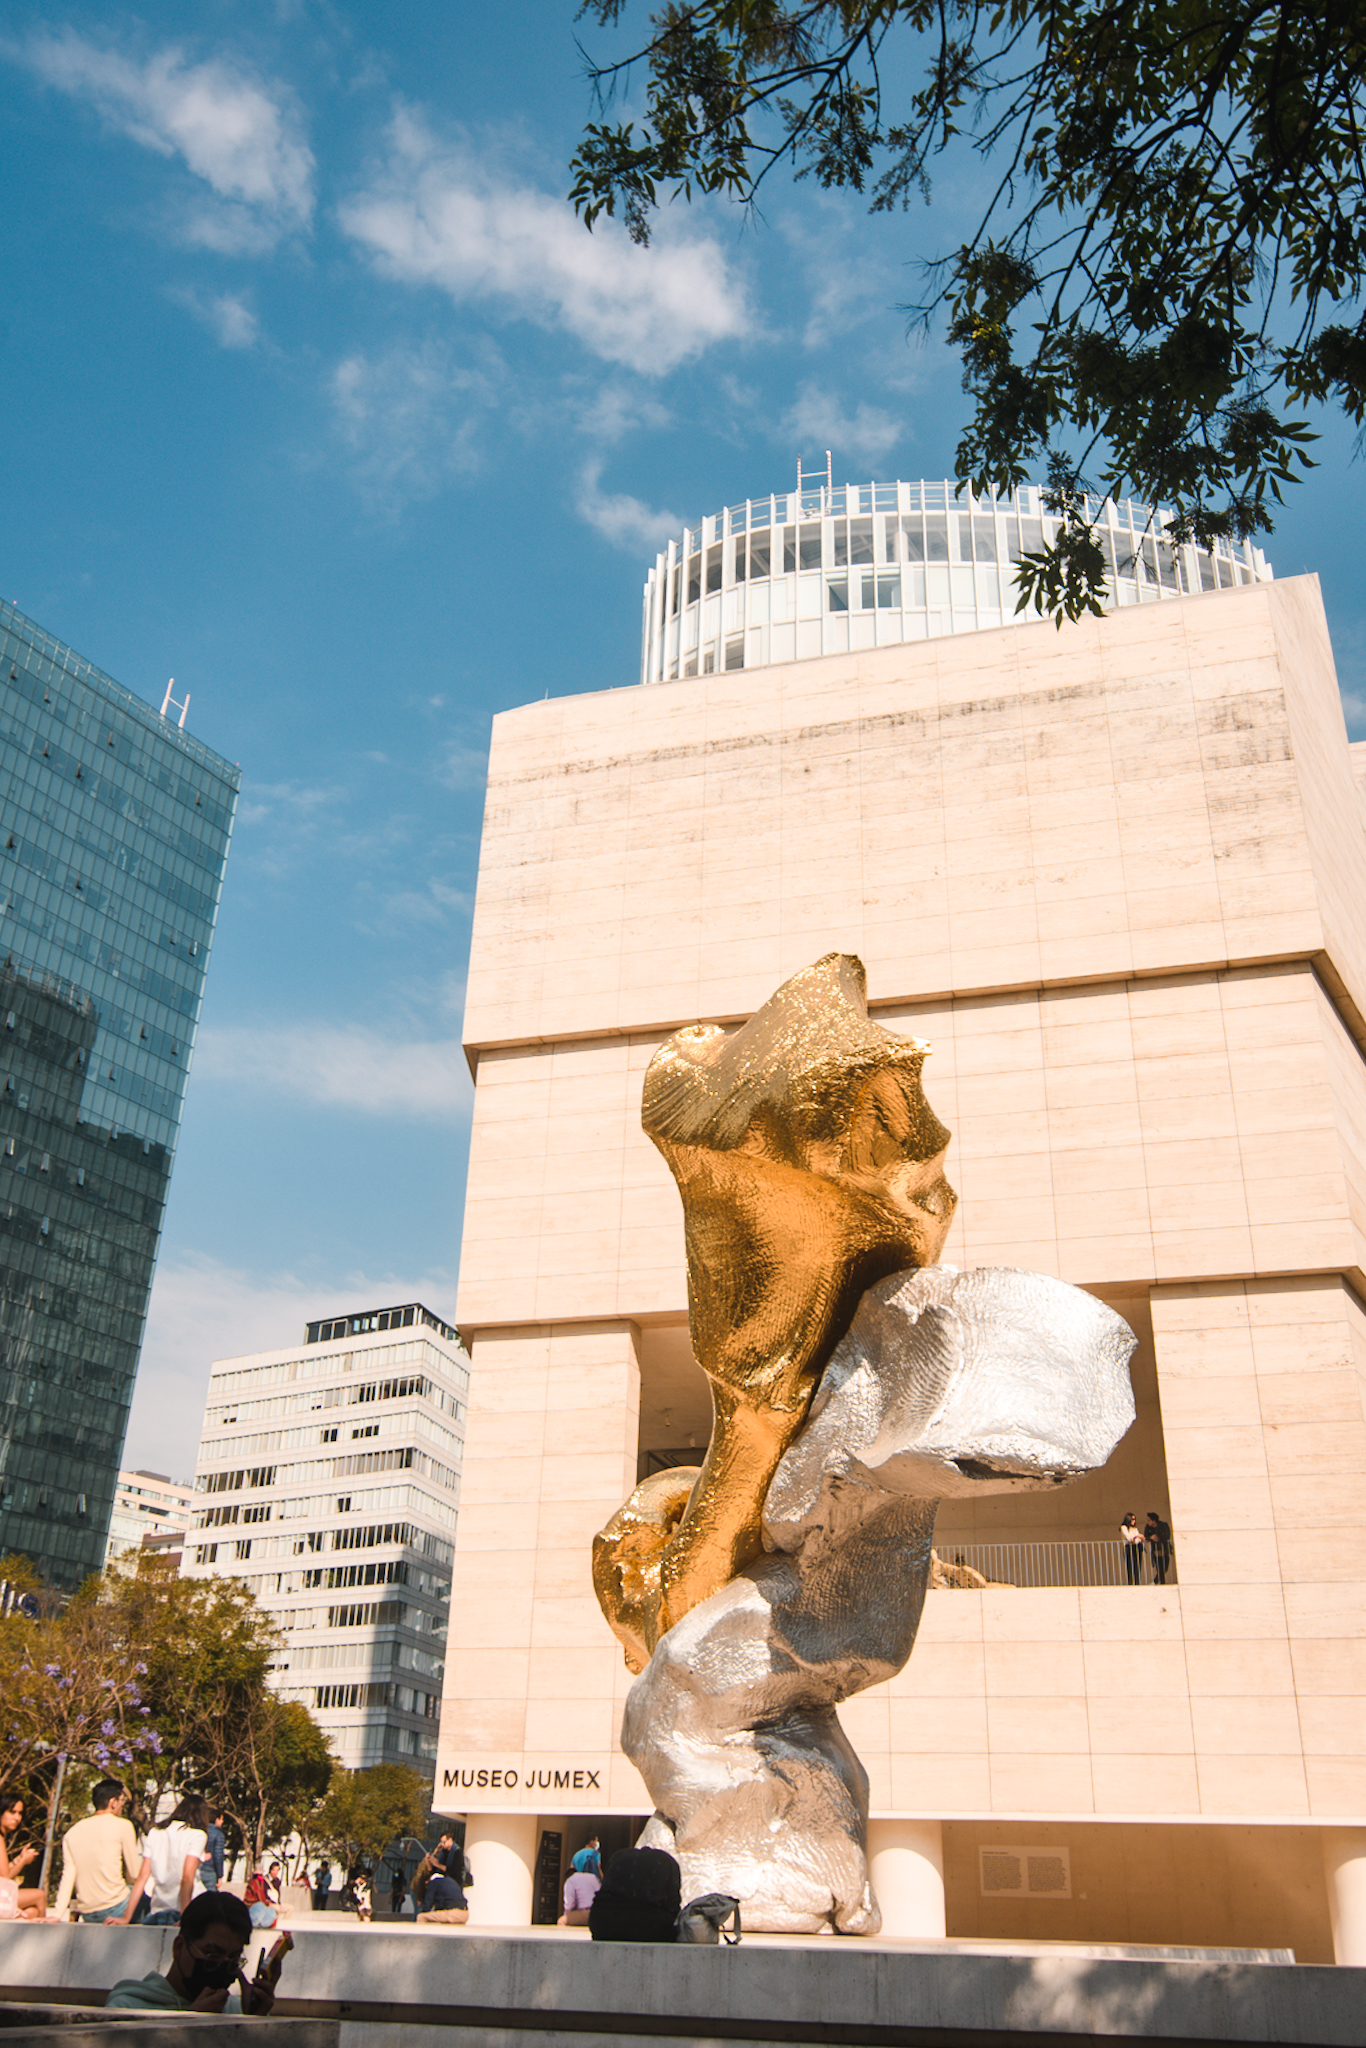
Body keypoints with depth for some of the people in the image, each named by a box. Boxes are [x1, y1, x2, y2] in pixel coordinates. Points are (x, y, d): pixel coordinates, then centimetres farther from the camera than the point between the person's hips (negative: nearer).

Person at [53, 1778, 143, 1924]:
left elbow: (68, 1876, 0)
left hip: (86, 1915, 6)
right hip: (114, 1909, -6)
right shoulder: (122, 1826, -5)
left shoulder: (72, 1832, 9)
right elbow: (134, 1873, -1)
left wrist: (58, 1915, -2)